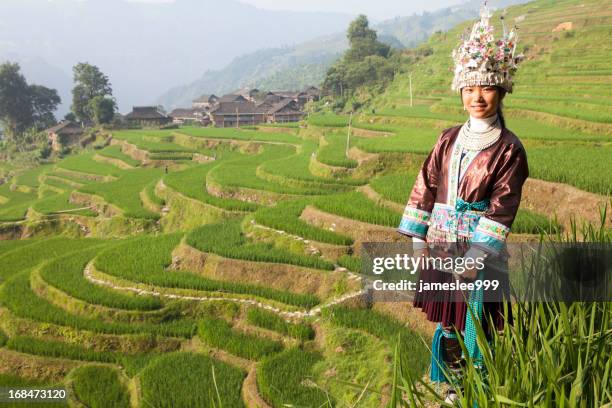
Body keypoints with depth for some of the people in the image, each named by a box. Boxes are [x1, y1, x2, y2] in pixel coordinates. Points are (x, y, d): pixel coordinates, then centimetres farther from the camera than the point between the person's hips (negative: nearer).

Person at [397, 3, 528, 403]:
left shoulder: (509, 148, -7)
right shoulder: (449, 139, 6)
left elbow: (502, 206, -12)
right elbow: (426, 186, 7)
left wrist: (477, 253, -18)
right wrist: (418, 238, 2)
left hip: (479, 248, -4)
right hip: (441, 244, 5)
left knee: (476, 323, 4)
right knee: (448, 322, 15)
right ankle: (454, 389, 35)